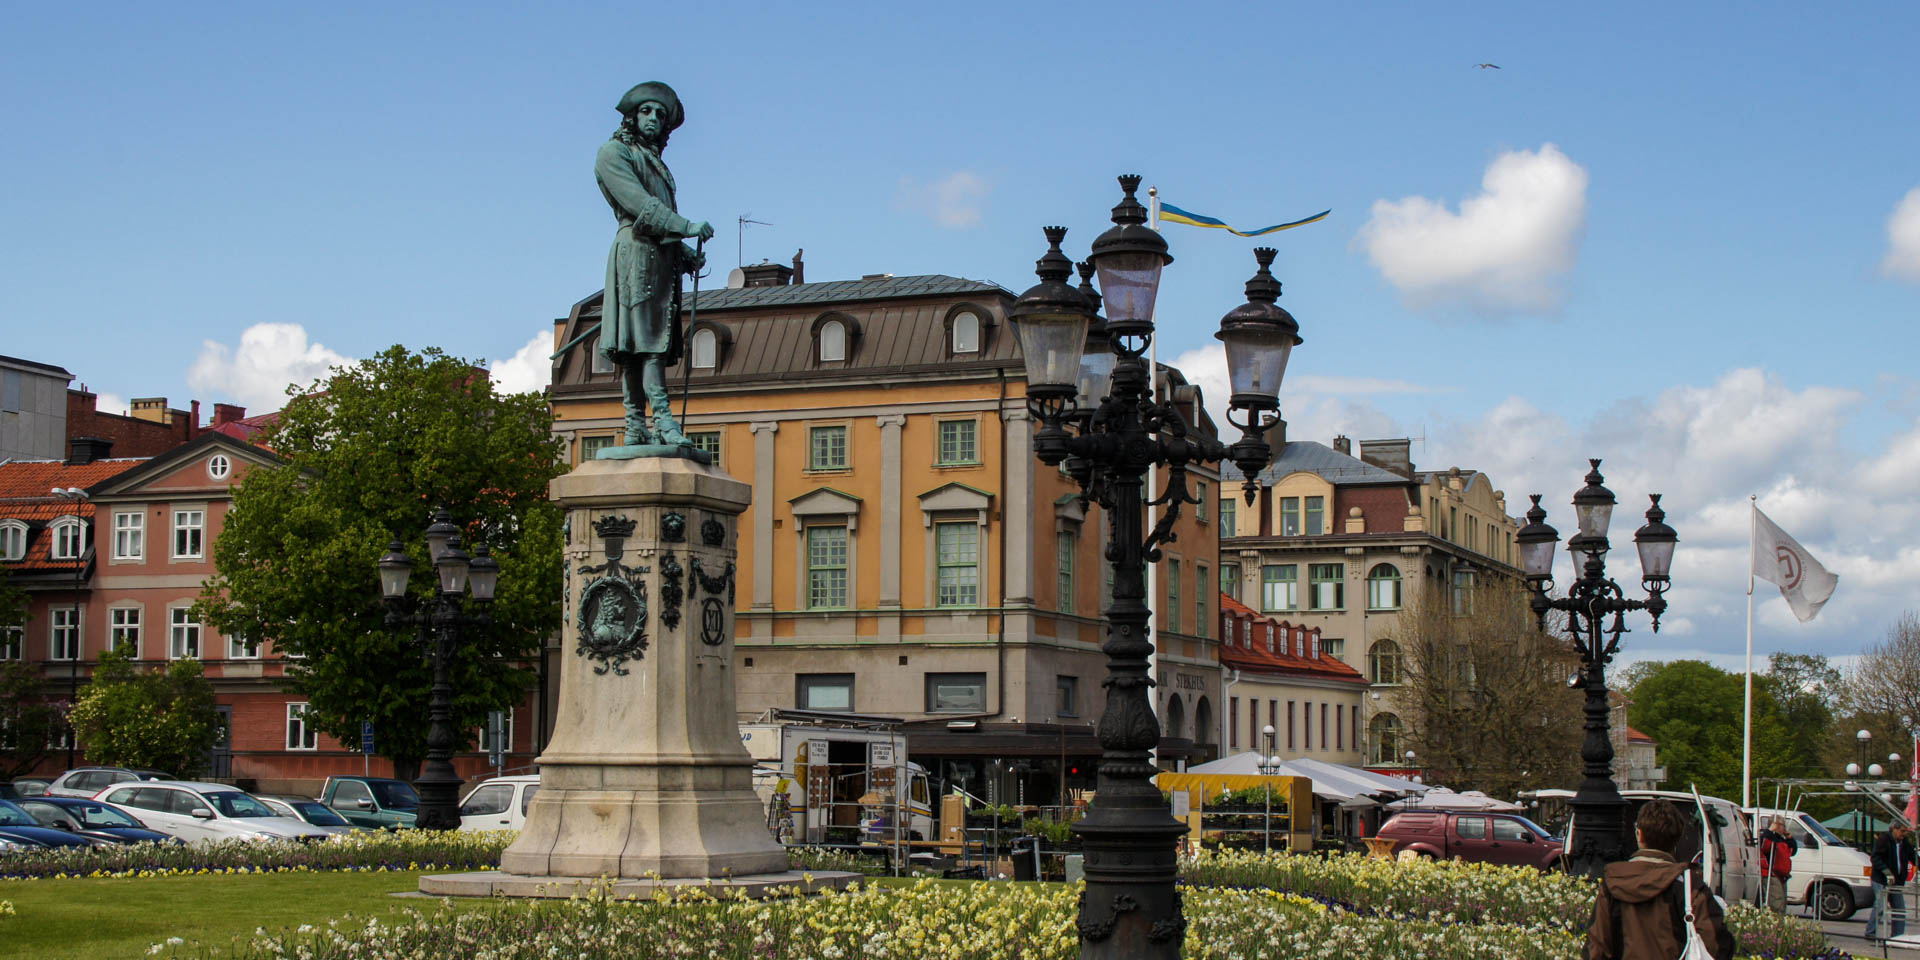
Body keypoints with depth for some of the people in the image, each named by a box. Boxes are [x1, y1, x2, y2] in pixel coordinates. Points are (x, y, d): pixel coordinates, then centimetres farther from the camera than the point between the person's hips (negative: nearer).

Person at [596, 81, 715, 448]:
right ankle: (663, 419, -24)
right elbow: (637, 203, -11)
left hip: (662, 256, 8)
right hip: (636, 251, -8)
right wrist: (684, 225, -18)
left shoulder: (655, 162, 29)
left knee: (652, 342, -1)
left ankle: (637, 426, -6)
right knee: (641, 338, -14)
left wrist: (687, 254, 9)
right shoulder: (614, 152, 3)